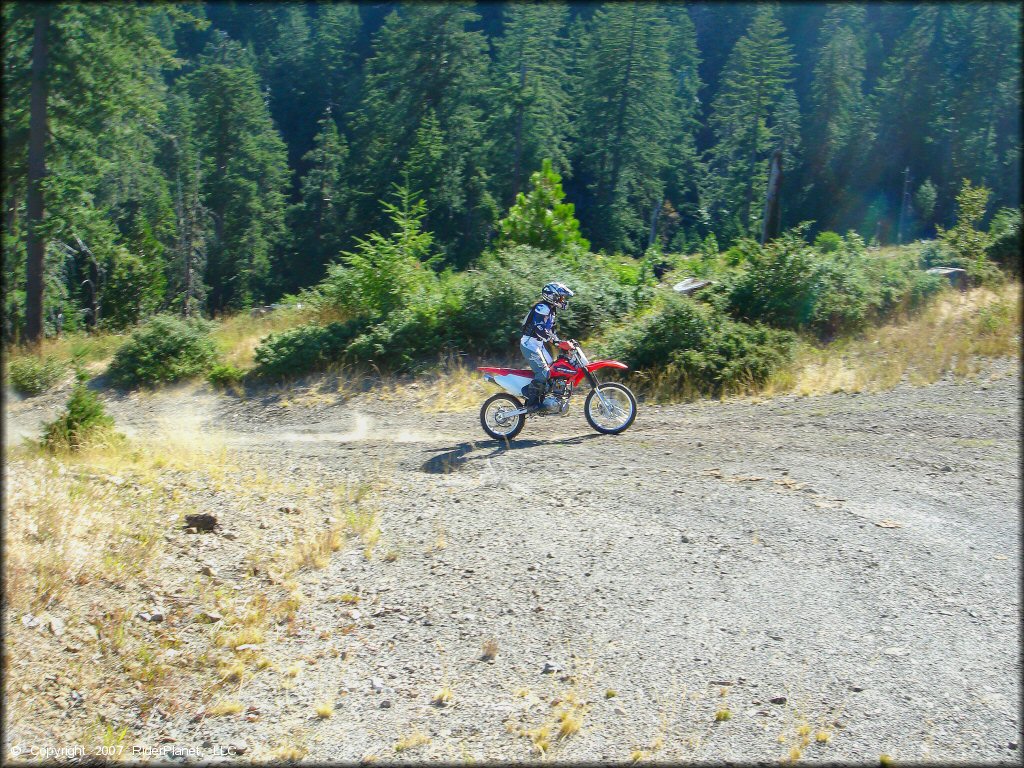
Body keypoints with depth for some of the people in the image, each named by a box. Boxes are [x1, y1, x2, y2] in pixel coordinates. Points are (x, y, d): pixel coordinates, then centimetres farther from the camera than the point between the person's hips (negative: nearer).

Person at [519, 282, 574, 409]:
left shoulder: (551, 310, 17)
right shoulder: (542, 307, -16)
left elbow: (550, 330, 22)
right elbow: (539, 328, -30)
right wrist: (554, 340, -34)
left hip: (539, 344, 11)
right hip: (530, 343, -11)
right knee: (543, 372, -18)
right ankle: (531, 402, -12)